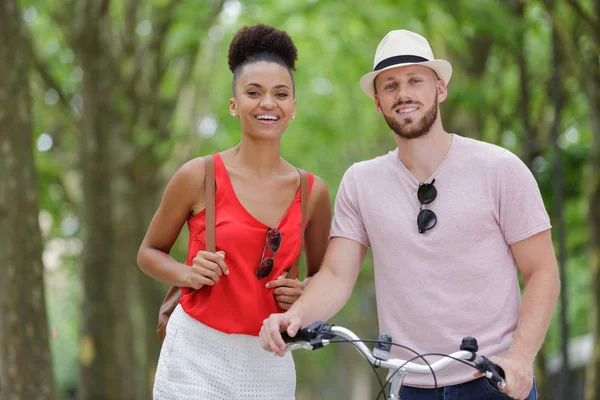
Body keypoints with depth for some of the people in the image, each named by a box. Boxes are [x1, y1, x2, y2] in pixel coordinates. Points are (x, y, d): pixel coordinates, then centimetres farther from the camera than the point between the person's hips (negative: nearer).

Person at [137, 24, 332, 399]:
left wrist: (303, 295, -6)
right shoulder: (200, 175, -4)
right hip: (197, 355, -2)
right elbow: (149, 253, 7)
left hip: (269, 364, 3)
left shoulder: (313, 192, 2)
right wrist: (188, 274, -13)